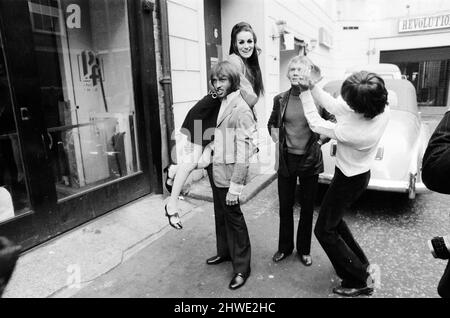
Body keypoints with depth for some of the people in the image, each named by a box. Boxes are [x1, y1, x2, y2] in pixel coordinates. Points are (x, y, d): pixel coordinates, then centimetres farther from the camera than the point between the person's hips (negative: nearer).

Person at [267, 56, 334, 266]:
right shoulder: (280, 99, 1)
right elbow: (272, 123, 17)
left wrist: (319, 142, -4)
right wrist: (276, 138, 1)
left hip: (310, 161, -2)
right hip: (286, 160, 2)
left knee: (307, 208, 12)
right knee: (285, 206, 12)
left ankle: (304, 250, 31)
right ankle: (284, 247, 31)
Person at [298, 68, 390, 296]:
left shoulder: (353, 132, -40)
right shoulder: (383, 109, -18)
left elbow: (315, 124, -23)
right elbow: (334, 106, -8)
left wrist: (305, 91, -16)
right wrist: (312, 87, -15)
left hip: (349, 179, -8)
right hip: (360, 172, 8)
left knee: (324, 230, 8)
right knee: (334, 219, 26)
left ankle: (360, 280, 20)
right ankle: (360, 262, 41)